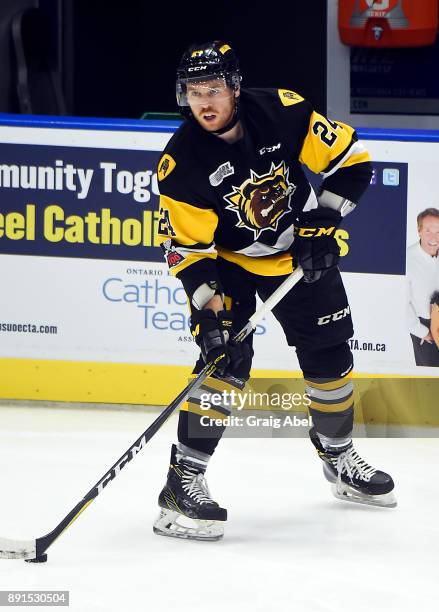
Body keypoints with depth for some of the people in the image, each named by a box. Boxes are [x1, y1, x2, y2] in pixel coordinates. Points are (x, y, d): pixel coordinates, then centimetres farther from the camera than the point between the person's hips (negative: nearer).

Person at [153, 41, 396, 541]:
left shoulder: (284, 114, -23)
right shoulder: (181, 164, -25)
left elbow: (350, 160, -13)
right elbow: (187, 250, -21)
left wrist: (320, 224, -19)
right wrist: (208, 311, -31)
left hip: (300, 252, 3)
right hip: (227, 259, -3)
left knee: (329, 355, 9)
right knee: (225, 358, -20)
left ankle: (338, 454, 34)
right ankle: (184, 481, -18)